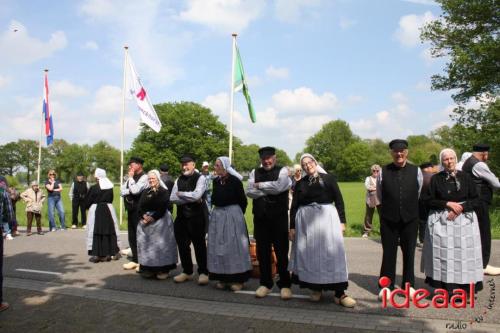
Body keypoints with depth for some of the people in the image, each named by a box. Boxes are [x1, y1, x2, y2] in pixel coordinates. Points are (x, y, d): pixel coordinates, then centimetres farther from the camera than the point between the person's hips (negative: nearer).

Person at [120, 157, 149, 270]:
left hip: (140, 210, -8)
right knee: (132, 236, 13)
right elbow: (122, 191, 7)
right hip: (130, 210, 9)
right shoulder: (130, 178, 15)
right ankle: (135, 260, 24)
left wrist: (131, 178, -11)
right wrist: (131, 191, -10)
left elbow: (135, 190, -23)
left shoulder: (144, 177, -11)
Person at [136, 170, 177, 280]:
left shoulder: (164, 191, -1)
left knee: (160, 244, -6)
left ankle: (162, 269, 0)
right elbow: (140, 207, 7)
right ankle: (148, 268, 9)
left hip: (160, 220, -5)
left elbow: (163, 208, -11)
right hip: (145, 220, 5)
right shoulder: (145, 192, 15)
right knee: (146, 244, 2)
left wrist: (152, 218, -19)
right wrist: (144, 215, -12)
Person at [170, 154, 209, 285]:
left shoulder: (200, 178, -6)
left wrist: (180, 194, -8)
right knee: (182, 245, 12)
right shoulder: (179, 180, 11)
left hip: (196, 217, -6)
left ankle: (203, 272, 15)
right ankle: (187, 272, 27)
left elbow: (197, 195, -21)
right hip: (181, 216, 6)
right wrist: (191, 199, -11)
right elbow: (173, 198, -1)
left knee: (199, 245, 3)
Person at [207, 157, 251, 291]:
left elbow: (243, 200, -2)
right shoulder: (216, 181, 6)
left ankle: (237, 279, 10)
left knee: (234, 246, 0)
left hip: (233, 215, -6)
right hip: (218, 215, 6)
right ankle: (222, 278, 19)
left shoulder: (235, 181, -10)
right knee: (218, 247, 8)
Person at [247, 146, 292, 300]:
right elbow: (249, 192, -5)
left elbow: (279, 186, -19)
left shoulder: (282, 170, 0)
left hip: (279, 218, -3)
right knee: (262, 252, 10)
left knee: (282, 251, 5)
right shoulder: (255, 172, 9)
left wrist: (260, 185, -7)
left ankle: (285, 284, 19)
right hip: (260, 218, 3)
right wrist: (271, 190, -12)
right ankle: (265, 283, 25)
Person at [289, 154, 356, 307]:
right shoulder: (300, 183, 8)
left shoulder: (329, 179, 4)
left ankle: (339, 293, 1)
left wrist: (342, 221, -1)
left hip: (327, 218, -2)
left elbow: (339, 200, 4)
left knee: (332, 252, -4)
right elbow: (294, 206, 8)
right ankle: (316, 288, 19)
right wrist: (292, 226, 5)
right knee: (310, 253, 5)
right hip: (306, 221, 2)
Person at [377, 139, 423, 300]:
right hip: (388, 219, -1)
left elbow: (419, 195, 11)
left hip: (410, 219, 1)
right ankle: (386, 285, 18)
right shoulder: (383, 172, -3)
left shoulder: (416, 171, 0)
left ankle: (408, 285, 26)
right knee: (388, 252, 6)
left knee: (409, 252, 11)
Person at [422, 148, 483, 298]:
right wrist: (447, 204, -12)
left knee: (464, 253, 0)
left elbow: (475, 199, 4)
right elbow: (428, 200, -1)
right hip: (441, 221, -1)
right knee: (443, 254, -3)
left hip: (464, 220, 1)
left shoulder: (465, 177, 5)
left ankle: (464, 288, 9)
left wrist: (460, 208, -11)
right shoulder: (436, 178, 1)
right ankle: (444, 288, 5)